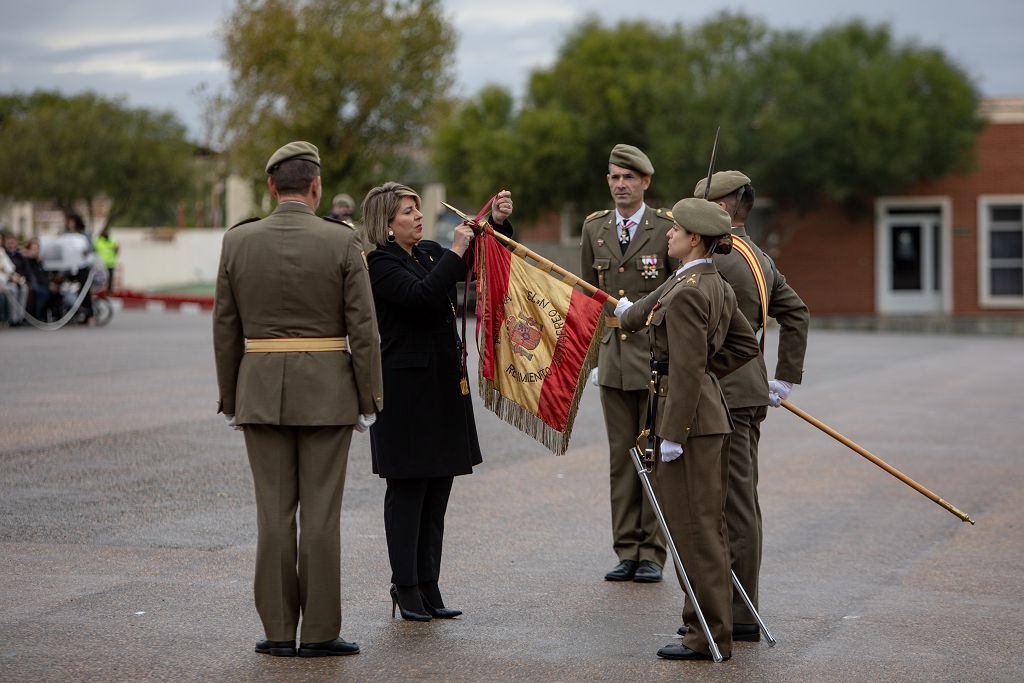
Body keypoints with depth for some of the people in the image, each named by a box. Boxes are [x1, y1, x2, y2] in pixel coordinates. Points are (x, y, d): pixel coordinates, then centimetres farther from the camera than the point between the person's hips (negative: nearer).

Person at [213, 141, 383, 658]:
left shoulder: (237, 241, 0)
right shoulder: (343, 242, -7)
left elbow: (225, 329, 4)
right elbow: (363, 329, -7)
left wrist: (229, 399, 12)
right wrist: (370, 400, 1)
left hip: (261, 392, 2)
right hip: (326, 391, -2)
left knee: (274, 514, 7)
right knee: (321, 514, 2)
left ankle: (278, 631, 9)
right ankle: (320, 632, 5)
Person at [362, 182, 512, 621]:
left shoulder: (429, 253, 13)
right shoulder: (380, 264, -10)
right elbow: (421, 295, -26)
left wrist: (498, 223, 0)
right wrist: (455, 252, -21)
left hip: (443, 383, 8)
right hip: (406, 388, -8)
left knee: (437, 489, 9)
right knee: (407, 488, -2)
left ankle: (428, 585, 15)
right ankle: (405, 586, 6)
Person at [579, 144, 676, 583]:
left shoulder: (668, 228, -5)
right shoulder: (594, 228, 9)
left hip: (658, 360, -4)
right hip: (613, 360, 4)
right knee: (621, 459, 7)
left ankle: (653, 554, 6)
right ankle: (626, 551, 13)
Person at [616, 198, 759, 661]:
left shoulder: (685, 293, -17)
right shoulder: (716, 285, 11)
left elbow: (686, 369, -20)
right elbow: (746, 345, 19)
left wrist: (672, 434, -19)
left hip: (687, 415, -10)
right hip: (711, 412, 10)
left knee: (693, 527, -3)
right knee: (706, 525, 15)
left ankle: (709, 636, 2)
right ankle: (713, 624, 22)